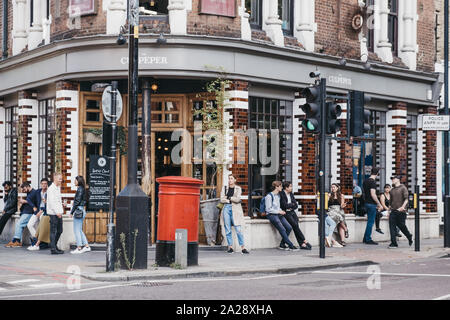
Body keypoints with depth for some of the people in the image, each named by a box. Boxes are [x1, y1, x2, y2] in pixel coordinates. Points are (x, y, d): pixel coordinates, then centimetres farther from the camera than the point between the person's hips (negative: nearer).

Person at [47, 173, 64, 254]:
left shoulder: (58, 188, 17)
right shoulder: (51, 188, -11)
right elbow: (51, 201, -18)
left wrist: (61, 211, 15)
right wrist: (57, 212, -21)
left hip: (58, 213, 9)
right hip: (53, 213, -9)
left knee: (59, 231, 13)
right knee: (53, 231, -5)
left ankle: (54, 245, 25)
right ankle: (53, 249, -3)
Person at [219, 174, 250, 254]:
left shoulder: (238, 188, 7)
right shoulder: (224, 188, 13)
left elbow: (237, 199, -7)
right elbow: (222, 199, 3)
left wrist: (228, 197, -1)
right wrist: (232, 199, -5)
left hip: (235, 209, -2)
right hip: (226, 208, 2)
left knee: (238, 229, -9)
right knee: (228, 229, 0)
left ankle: (242, 247, -8)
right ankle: (230, 247, 6)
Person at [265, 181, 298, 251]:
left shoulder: (278, 195, 18)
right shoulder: (269, 196, -8)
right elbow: (268, 209, -11)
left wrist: (281, 211, 7)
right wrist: (279, 211, -12)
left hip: (278, 214, 8)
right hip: (271, 215, -8)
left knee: (289, 227, -11)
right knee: (282, 229, -22)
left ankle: (282, 245, -4)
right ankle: (291, 246, -18)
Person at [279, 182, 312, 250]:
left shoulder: (291, 194, 16)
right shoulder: (281, 194, -7)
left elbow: (296, 205, 14)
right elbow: (284, 206, -14)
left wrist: (290, 207, -5)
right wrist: (292, 204, 2)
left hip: (292, 212, 6)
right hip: (286, 213, -5)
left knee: (296, 225, -17)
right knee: (295, 225, -23)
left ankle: (301, 244, -23)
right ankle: (304, 241, -18)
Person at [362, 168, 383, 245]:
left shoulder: (365, 181, 11)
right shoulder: (373, 182, -16)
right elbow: (373, 194, -22)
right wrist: (379, 204, -14)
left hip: (366, 203, 9)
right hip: (372, 204, -9)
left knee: (370, 221, 16)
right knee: (371, 222, -2)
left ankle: (365, 239, 18)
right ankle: (368, 239, 1)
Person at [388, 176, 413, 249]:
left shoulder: (403, 188, -2)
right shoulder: (392, 190, 17)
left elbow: (406, 199, -11)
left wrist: (403, 206, -26)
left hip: (401, 211, -5)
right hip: (393, 211, 5)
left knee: (401, 226, 3)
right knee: (392, 226, -7)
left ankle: (409, 237, 31)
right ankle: (394, 243, -8)